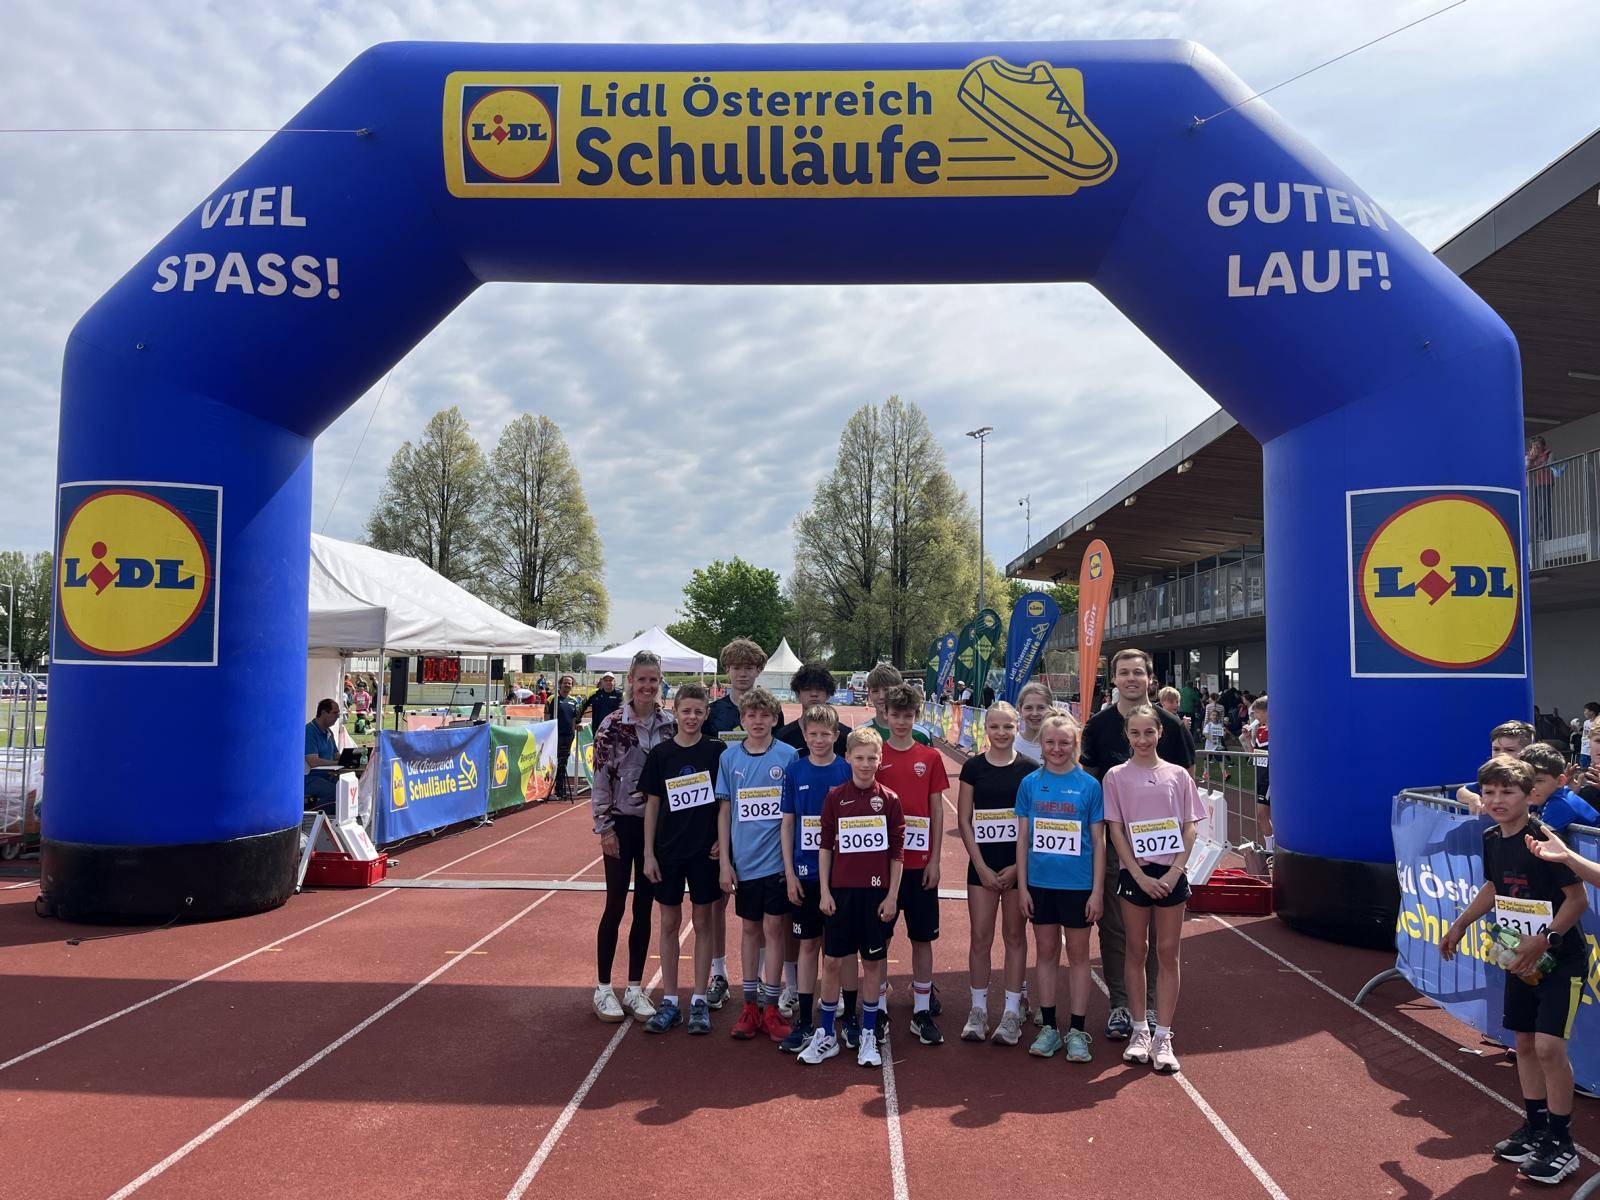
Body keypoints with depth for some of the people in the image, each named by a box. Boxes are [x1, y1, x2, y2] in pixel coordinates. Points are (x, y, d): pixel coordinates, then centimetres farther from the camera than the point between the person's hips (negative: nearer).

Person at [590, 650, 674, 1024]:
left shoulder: (669, 725, 2)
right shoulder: (612, 726, -8)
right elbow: (600, 779, -8)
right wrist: (605, 827, -10)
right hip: (622, 824, -3)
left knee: (644, 908, 9)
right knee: (615, 906, 2)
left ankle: (635, 989, 21)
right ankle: (603, 989, 16)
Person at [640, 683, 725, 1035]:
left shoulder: (716, 751, -3)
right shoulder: (661, 753, -2)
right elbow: (652, 804, 1)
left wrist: (722, 840, -6)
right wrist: (648, 854, -1)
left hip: (705, 849, -1)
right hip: (668, 849, 1)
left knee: (702, 923, 7)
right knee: (669, 923, 8)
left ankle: (699, 1002, 16)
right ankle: (669, 1002, 18)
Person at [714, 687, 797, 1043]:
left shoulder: (788, 756, -4)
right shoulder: (730, 757, 2)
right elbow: (724, 811, 4)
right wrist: (725, 862, 1)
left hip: (777, 859, -2)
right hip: (744, 860, 2)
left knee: (773, 928, 3)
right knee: (750, 929, 12)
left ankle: (770, 1007, 14)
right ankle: (750, 1004, 22)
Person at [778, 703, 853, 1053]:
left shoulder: (848, 771, -3)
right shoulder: (794, 771, 0)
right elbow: (787, 823, 3)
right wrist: (789, 872, -2)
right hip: (805, 872, 1)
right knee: (808, 944, 7)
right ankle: (804, 1022, 15)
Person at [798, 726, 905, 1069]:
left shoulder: (889, 800, -1)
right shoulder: (835, 797, 0)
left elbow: (897, 852, 1)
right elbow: (825, 846, 3)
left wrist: (892, 895, -2)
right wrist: (824, 892, -1)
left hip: (876, 891, 0)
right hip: (841, 890, 1)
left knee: (873, 963, 8)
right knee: (832, 961, 4)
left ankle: (868, 1036, 21)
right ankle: (826, 1036, 17)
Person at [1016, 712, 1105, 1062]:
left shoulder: (1089, 785, -3)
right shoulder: (1030, 783, 1)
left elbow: (1098, 841, -1)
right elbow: (1023, 837, 4)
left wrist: (1098, 890, -4)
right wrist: (1022, 885, 1)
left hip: (1078, 884, -2)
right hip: (1040, 882, 2)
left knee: (1078, 954, 8)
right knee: (1045, 952, 11)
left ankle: (1077, 1031, 17)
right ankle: (1048, 1027, 22)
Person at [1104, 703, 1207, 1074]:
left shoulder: (1178, 775, 5)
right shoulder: (1117, 776, 1)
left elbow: (1189, 828, 3)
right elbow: (1116, 830, -2)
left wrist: (1174, 872, -8)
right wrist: (1140, 876, -10)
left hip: (1171, 873, 1)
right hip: (1134, 873, -1)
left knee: (1167, 953, 2)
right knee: (1136, 951, 6)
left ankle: (1162, 1036, 8)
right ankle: (1140, 1031, 17)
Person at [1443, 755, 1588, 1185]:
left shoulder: (1544, 839, -22)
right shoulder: (1491, 839, 1)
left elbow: (1577, 899, -18)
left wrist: (1543, 941, -24)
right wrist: (1459, 925, 21)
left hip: (1561, 959, -7)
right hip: (1521, 958, 7)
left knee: (1548, 1045, -12)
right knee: (1524, 1042, 13)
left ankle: (1561, 1145, 3)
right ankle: (1535, 1126, 29)